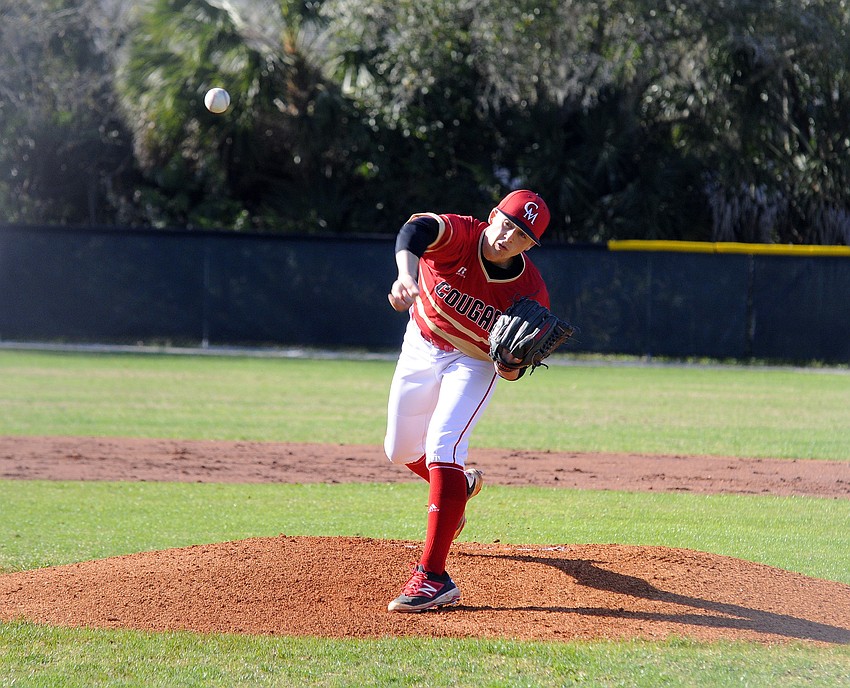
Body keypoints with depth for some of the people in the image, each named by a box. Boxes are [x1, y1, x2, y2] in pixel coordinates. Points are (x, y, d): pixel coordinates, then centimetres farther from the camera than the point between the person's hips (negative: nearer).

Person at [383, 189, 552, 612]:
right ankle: (459, 484, 53)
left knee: (442, 446, -24)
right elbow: (416, 231, -51)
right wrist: (407, 273, -72)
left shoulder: (530, 292, -24)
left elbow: (510, 373, -14)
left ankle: (433, 578, -30)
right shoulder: (458, 235, -26)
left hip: (475, 364, -3)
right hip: (421, 349, 3)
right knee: (400, 451, 16)